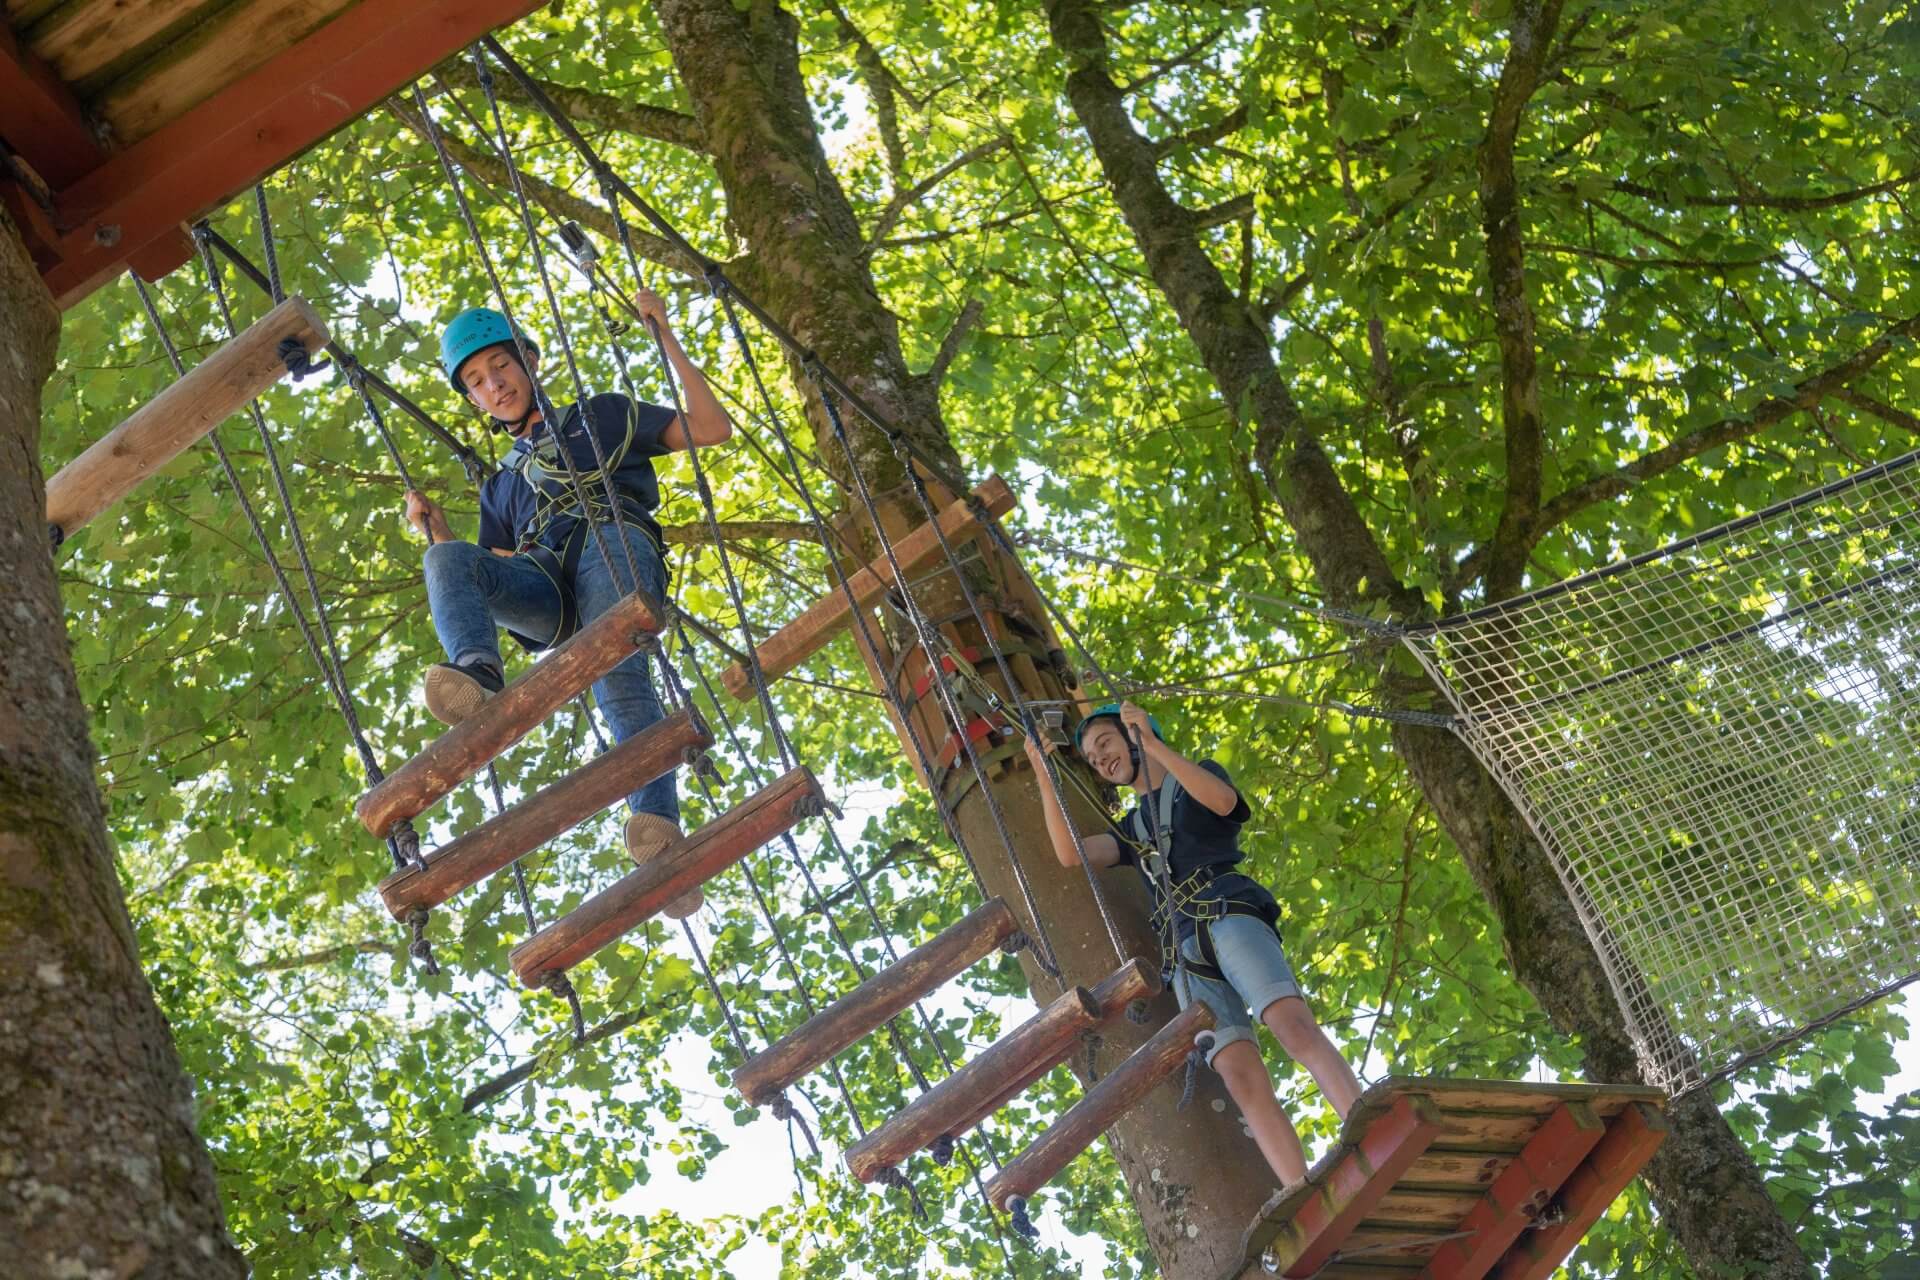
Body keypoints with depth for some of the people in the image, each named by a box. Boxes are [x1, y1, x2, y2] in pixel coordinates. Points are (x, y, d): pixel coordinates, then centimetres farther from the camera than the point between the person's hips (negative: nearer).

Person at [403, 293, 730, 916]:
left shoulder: (603, 416, 31)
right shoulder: (500, 485, 40)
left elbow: (713, 428, 19)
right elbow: (497, 577, 31)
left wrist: (665, 336, 14)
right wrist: (433, 529, 18)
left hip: (615, 542, -3)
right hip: (545, 588, 3)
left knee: (616, 666, -37)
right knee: (447, 559, -29)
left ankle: (658, 824, -57)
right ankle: (476, 671, -58)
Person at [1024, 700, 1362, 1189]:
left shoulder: (1199, 776, 21)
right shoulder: (1132, 828, 33)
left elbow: (1222, 801, -4)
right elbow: (1070, 853, 16)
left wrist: (1152, 744, -11)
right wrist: (1044, 773, 10)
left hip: (1228, 916, -3)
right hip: (1187, 955, 4)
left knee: (1293, 1024, -29)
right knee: (1238, 1072, -18)